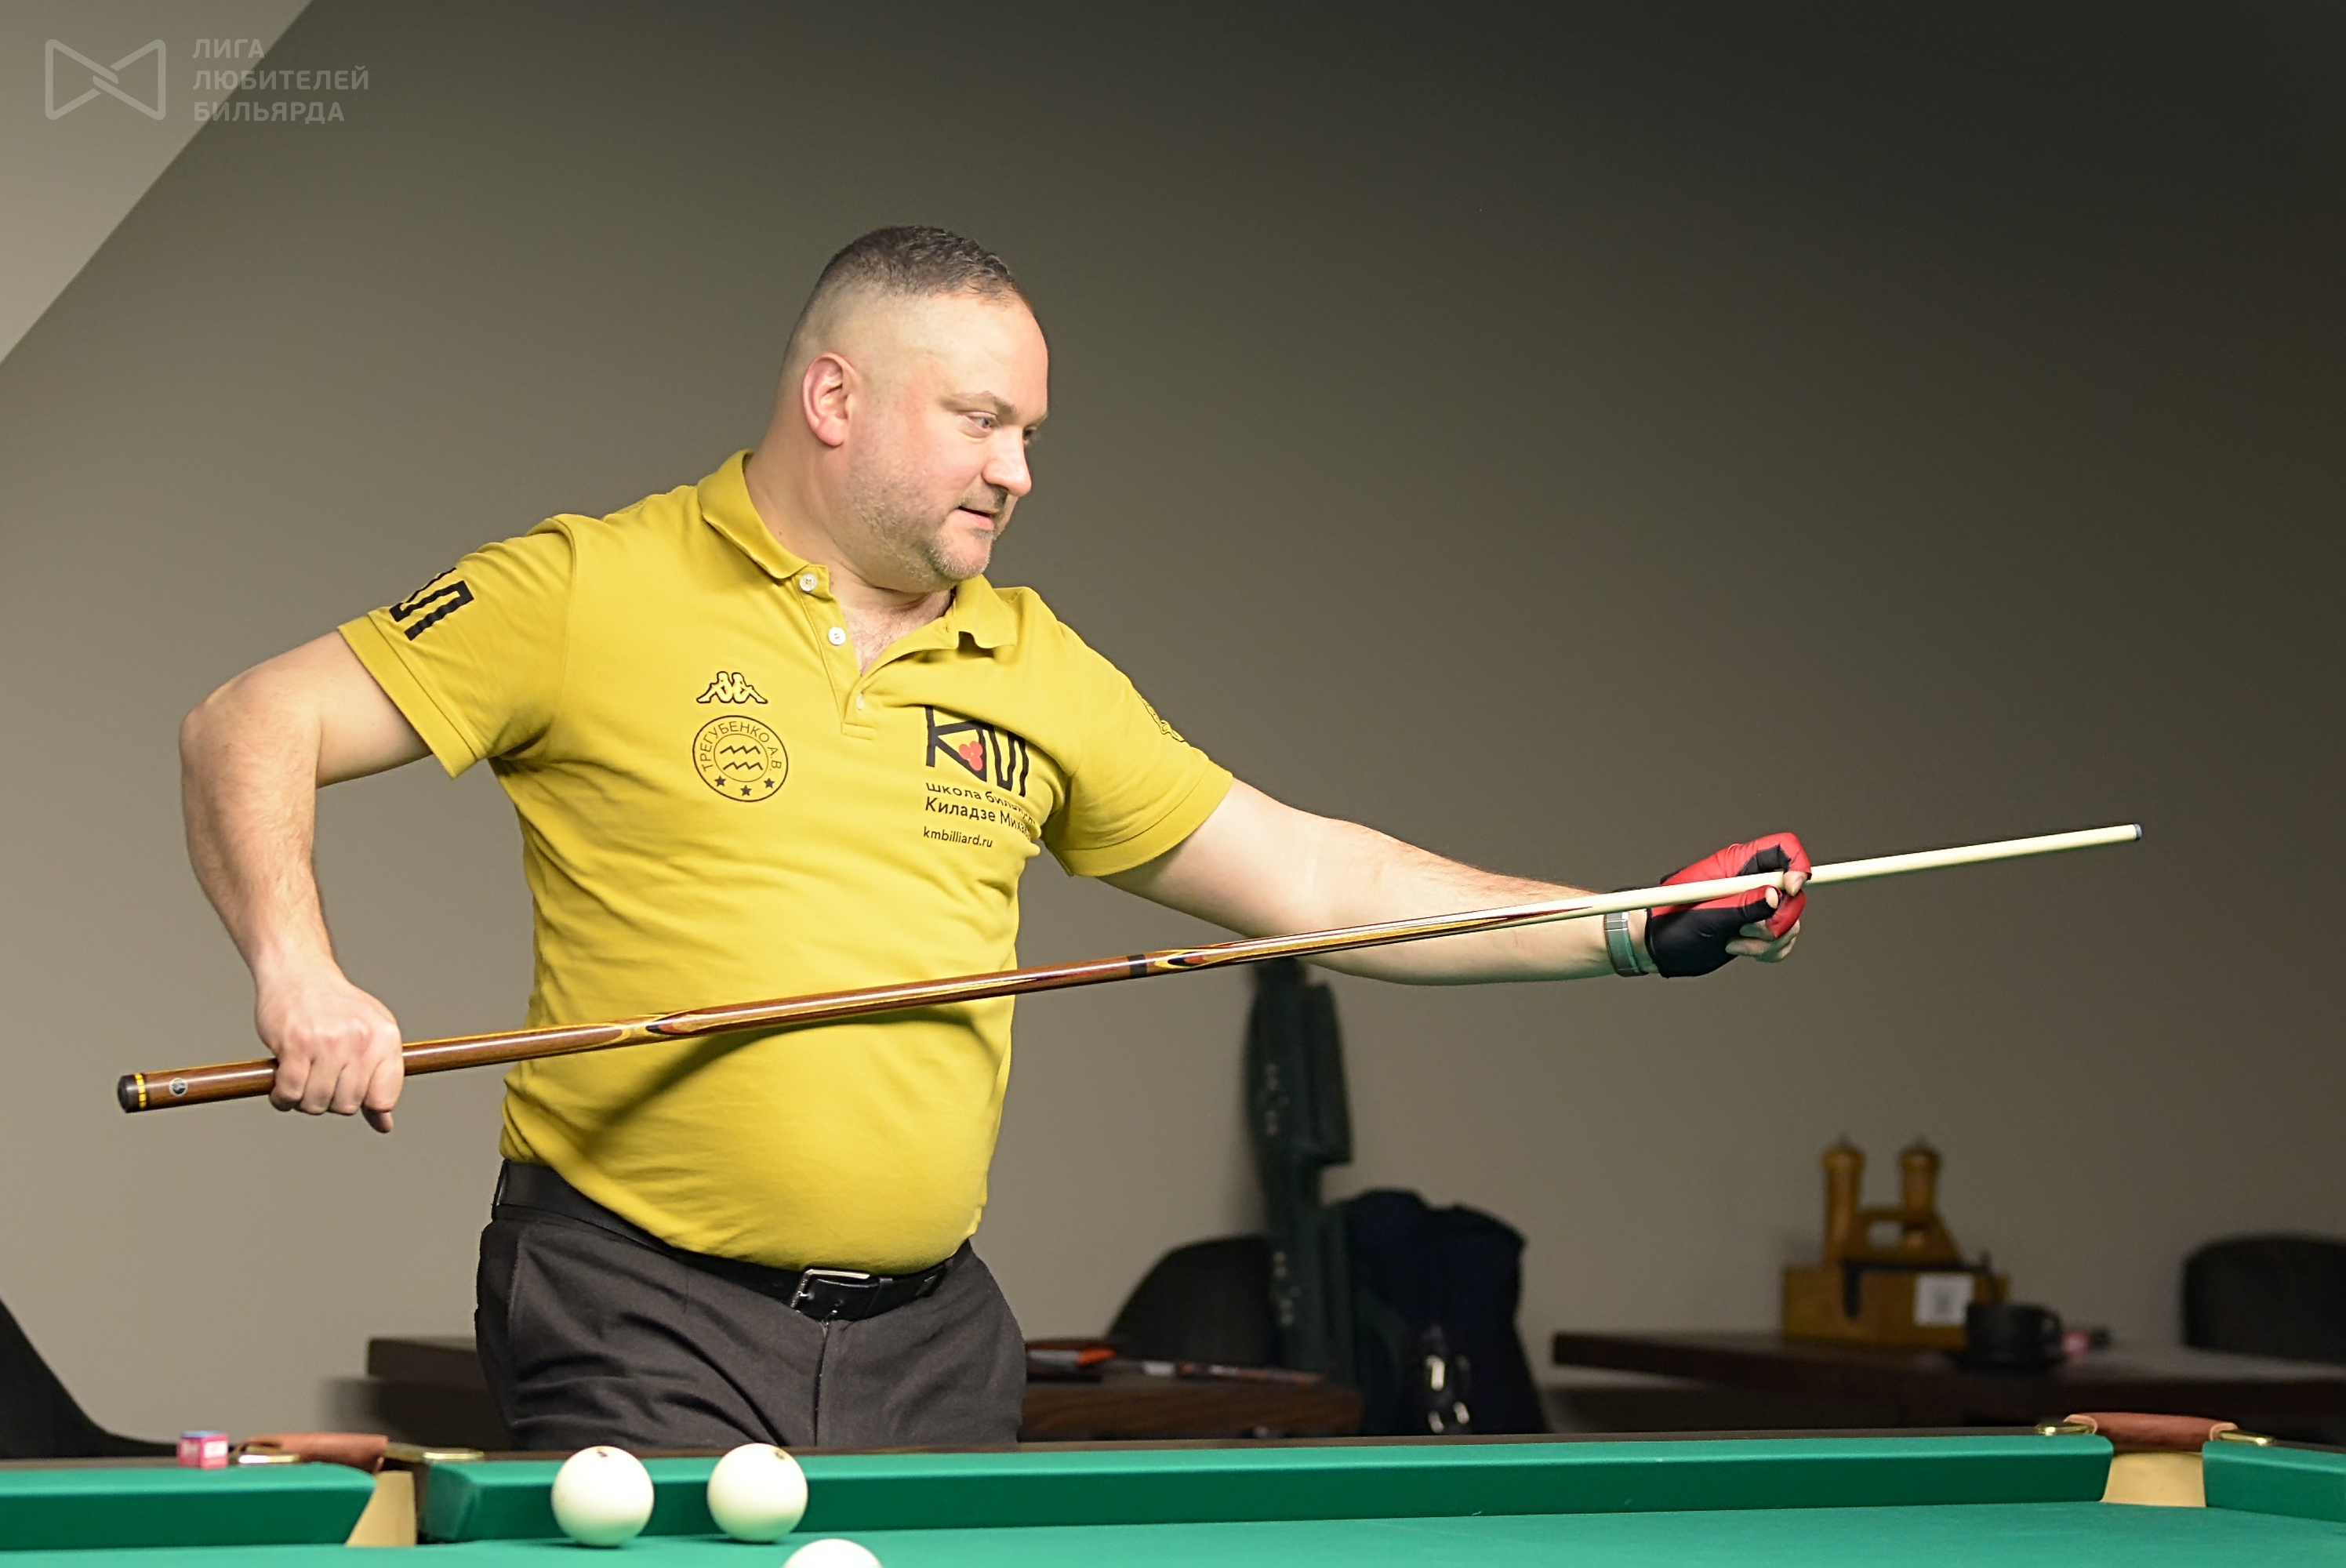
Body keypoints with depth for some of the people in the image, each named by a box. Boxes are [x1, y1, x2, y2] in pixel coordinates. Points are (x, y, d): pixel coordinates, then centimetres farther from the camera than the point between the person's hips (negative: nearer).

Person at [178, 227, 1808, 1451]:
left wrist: (1634, 934, 6)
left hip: (934, 1336, 5)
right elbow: (251, 728, -4)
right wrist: (301, 974, -22)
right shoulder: (597, 591, -4)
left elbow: (1309, 877, 13)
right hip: (648, 1330, -5)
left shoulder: (1033, 671, 11)